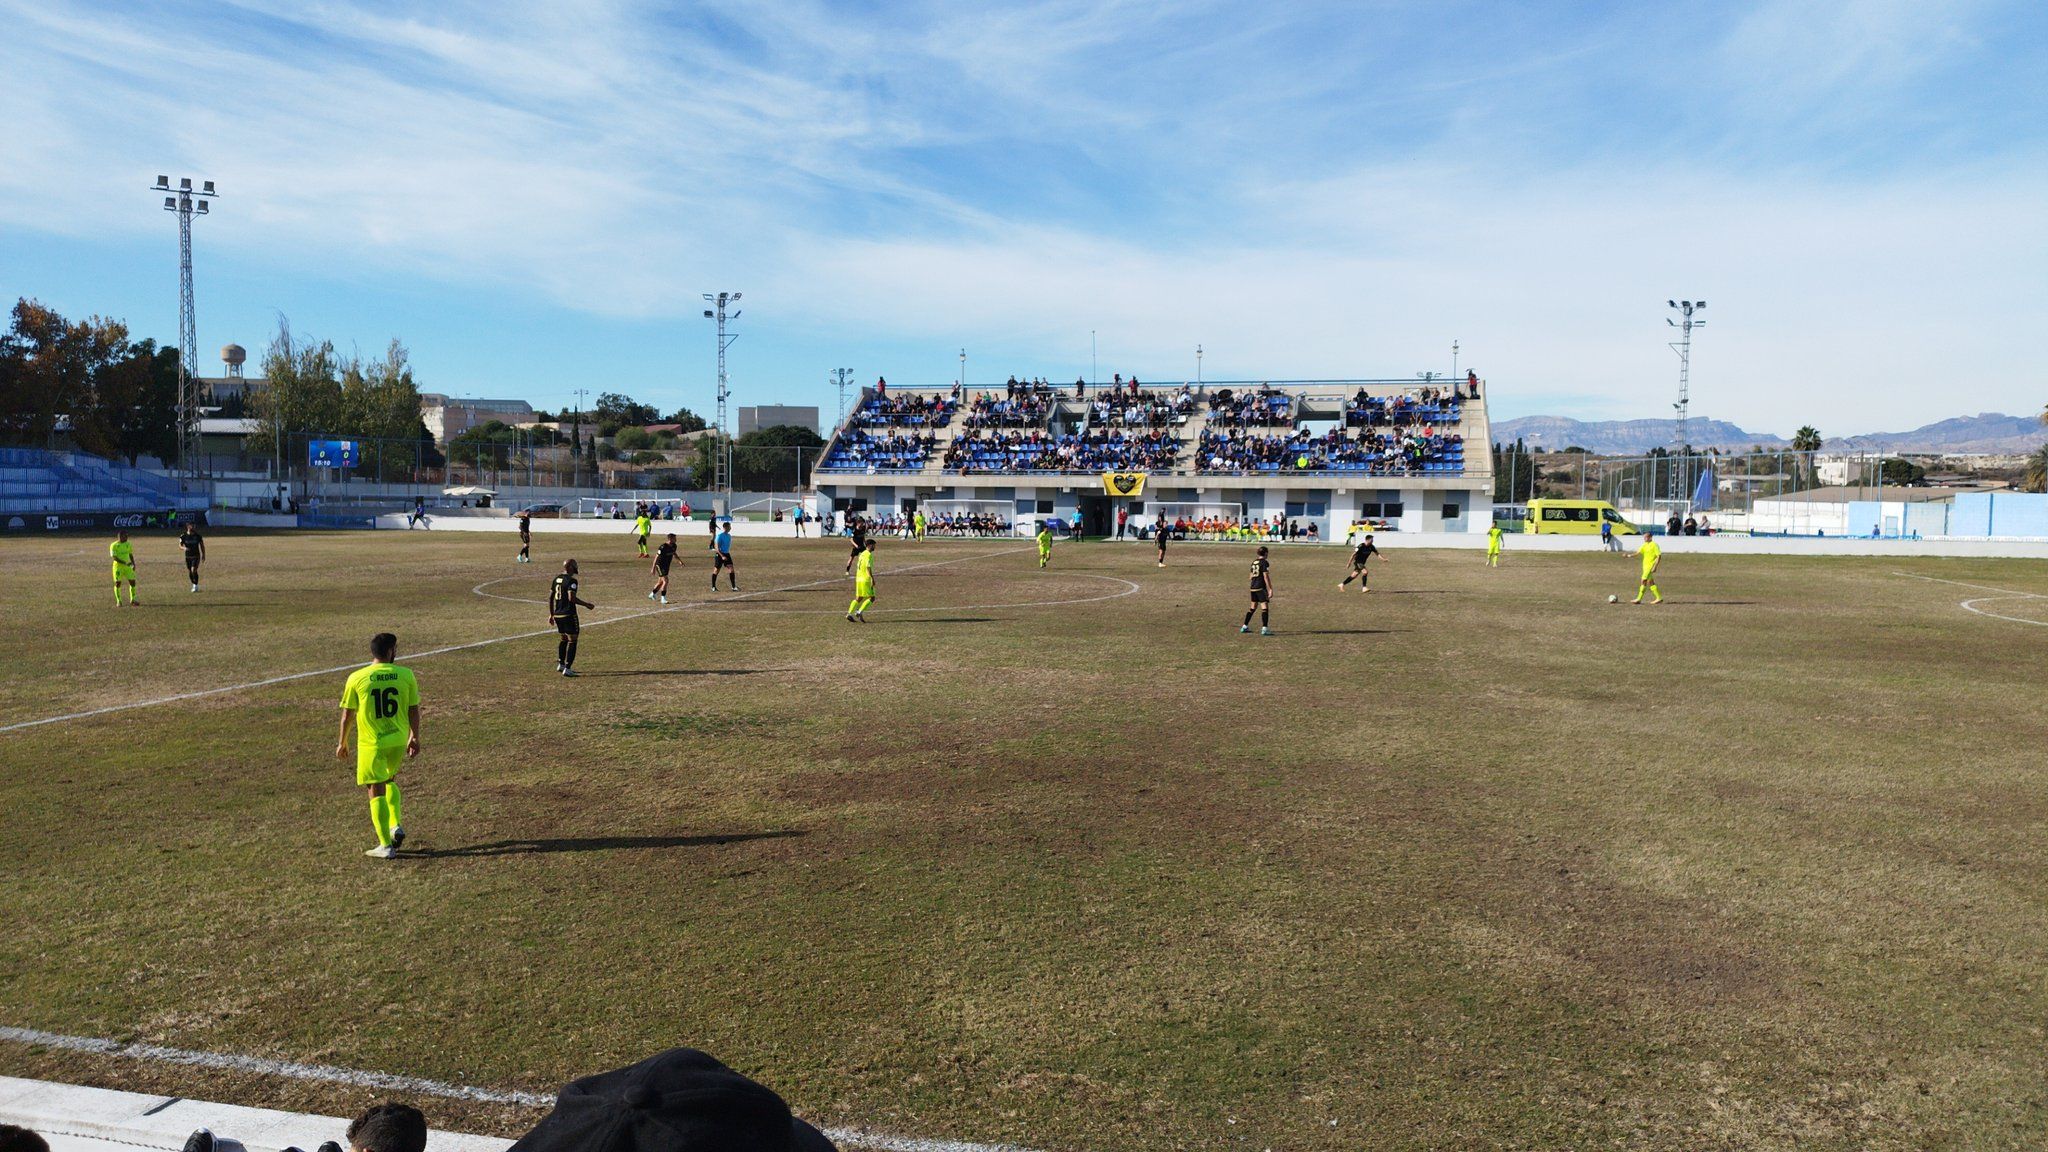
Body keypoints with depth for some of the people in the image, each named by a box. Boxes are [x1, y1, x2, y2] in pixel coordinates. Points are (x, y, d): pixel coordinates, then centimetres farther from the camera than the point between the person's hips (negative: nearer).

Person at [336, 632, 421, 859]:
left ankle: (386, 846, 4)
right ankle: (396, 826, 15)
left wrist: (342, 743, 13)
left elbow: (347, 715, -1)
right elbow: (414, 711, 2)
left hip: (371, 744, -2)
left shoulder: (356, 678, -8)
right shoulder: (406, 675, -5)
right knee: (390, 781, 27)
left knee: (377, 792, 4)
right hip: (398, 740, 2)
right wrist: (414, 738, 14)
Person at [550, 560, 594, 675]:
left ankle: (561, 664, 31)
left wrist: (551, 614, 22)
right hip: (569, 615, -8)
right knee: (572, 641, 0)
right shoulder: (571, 580, -14)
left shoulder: (556, 579, 10)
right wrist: (586, 604, -13)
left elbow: (550, 597, 14)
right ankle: (567, 669, -4)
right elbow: (571, 598, -23)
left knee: (563, 639, 23)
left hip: (557, 614, 8)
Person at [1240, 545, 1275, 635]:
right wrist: (1270, 589, -14)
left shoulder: (1254, 562, 12)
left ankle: (1244, 627, 20)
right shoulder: (1265, 562, -10)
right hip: (1261, 587, -8)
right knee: (1265, 608, -8)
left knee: (1253, 607, 17)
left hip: (1253, 587, 8)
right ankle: (1264, 629, -16)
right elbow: (1266, 577, -15)